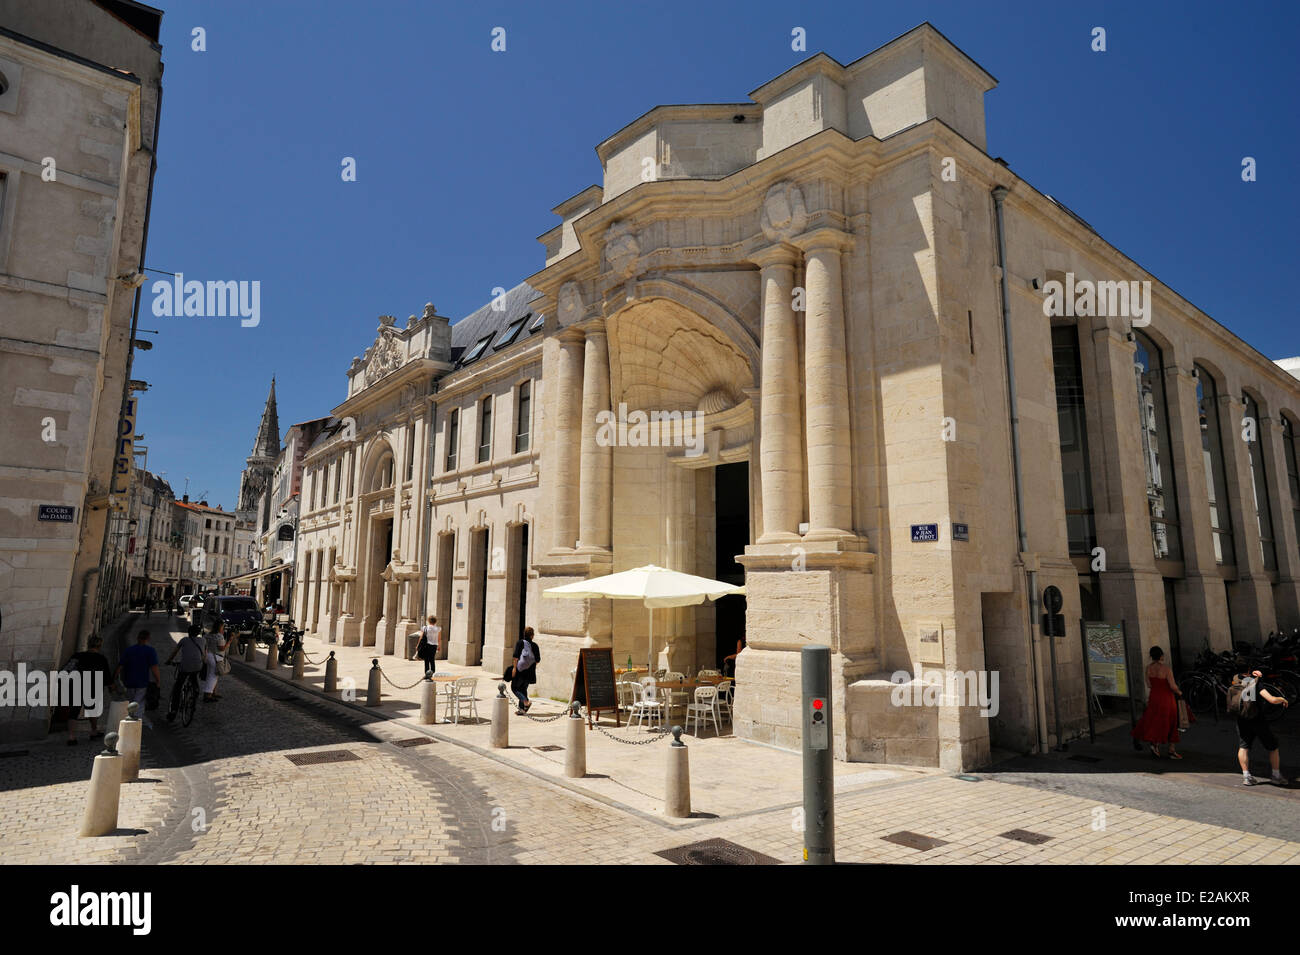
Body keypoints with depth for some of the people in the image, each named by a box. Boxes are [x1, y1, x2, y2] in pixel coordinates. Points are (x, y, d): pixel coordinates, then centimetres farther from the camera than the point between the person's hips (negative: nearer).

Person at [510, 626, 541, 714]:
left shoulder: (520, 643, -7)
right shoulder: (535, 645, 1)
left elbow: (516, 656, -14)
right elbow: (538, 660, 4)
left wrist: (514, 667, -13)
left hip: (520, 670, -4)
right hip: (530, 672, 4)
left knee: (514, 687, 7)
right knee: (523, 689, 16)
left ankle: (526, 702, -12)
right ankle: (521, 709, 14)